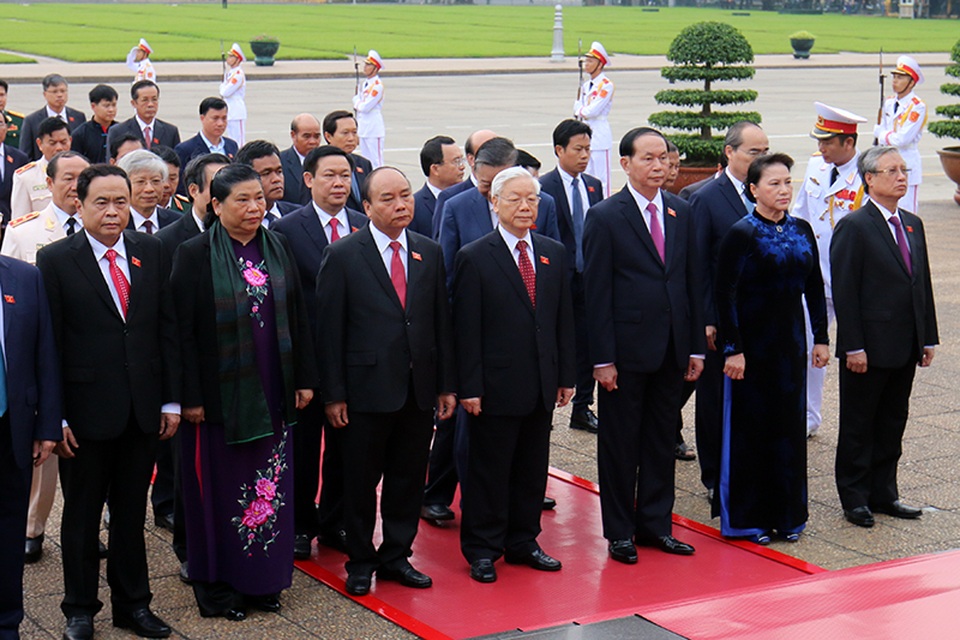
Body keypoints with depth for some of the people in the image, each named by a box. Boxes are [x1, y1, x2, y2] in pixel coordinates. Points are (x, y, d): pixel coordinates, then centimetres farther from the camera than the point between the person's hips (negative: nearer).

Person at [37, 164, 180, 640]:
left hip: (142, 408, 3)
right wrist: (54, 417, -11)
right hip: (86, 410, -3)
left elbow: (168, 328, 6)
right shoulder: (55, 260, -6)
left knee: (131, 511, 14)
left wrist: (172, 400, 3)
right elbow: (49, 344, -8)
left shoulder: (151, 252, 4)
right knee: (82, 514, 10)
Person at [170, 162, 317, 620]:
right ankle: (217, 586, 17)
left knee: (272, 485, 9)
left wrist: (304, 379, 6)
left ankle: (263, 581, 22)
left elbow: (297, 318, 10)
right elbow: (184, 330, -9)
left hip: (272, 393, 5)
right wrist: (190, 396, -13)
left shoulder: (277, 249, 7)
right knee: (220, 488, 4)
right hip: (221, 394, -4)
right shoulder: (194, 255, -7)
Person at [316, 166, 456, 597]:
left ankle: (396, 556, 26)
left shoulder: (429, 253, 8)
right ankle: (360, 562, 22)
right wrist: (333, 394, -9)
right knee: (361, 481, 7)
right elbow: (329, 329, -6)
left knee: (409, 478, 12)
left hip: (419, 388, 4)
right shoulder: (342, 255, -5)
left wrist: (446, 384, 6)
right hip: (369, 388, -4)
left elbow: (441, 322, 9)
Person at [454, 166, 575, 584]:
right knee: (488, 471, 4)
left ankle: (523, 542, 26)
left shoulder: (554, 254, 9)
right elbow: (466, 329, -9)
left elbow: (564, 319, 12)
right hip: (496, 387, -5)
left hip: (542, 385, 5)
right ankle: (482, 550, 15)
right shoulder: (474, 258, -6)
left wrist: (566, 375, 8)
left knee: (533, 469, 13)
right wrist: (469, 387, -13)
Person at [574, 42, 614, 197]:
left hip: (600, 136, -8)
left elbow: (593, 110, -18)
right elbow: (577, 109, 11)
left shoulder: (606, 85, -9)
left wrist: (581, 110, 0)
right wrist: (583, 112, -10)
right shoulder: (586, 86, 16)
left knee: (602, 178, -6)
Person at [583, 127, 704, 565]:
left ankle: (655, 524, 24)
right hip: (627, 352, -5)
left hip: (672, 349, 5)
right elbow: (597, 294, -9)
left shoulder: (680, 212, 8)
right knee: (620, 443, 6)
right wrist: (602, 359, -13)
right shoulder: (605, 217, -7)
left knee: (662, 441, 13)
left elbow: (693, 282, 11)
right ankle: (619, 531, 16)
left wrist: (696, 347, 6)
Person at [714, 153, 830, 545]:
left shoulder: (802, 230, 6)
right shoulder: (741, 234, -11)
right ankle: (747, 519, 13)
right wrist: (733, 349, -17)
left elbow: (815, 287, 11)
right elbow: (726, 294, -13)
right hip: (753, 344, -5)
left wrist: (821, 337, 7)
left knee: (789, 424, 11)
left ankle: (786, 514, 22)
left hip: (790, 342, 6)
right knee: (750, 427, 2)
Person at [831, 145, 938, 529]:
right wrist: (853, 347, -18)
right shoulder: (854, 227, -11)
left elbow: (923, 284, 14)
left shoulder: (913, 225, 12)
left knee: (892, 424, 14)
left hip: (905, 350, 7)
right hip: (869, 350, -7)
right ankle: (855, 498, 14)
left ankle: (883, 494, 24)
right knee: (858, 426, 5)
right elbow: (844, 292, -14)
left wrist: (928, 338, 10)